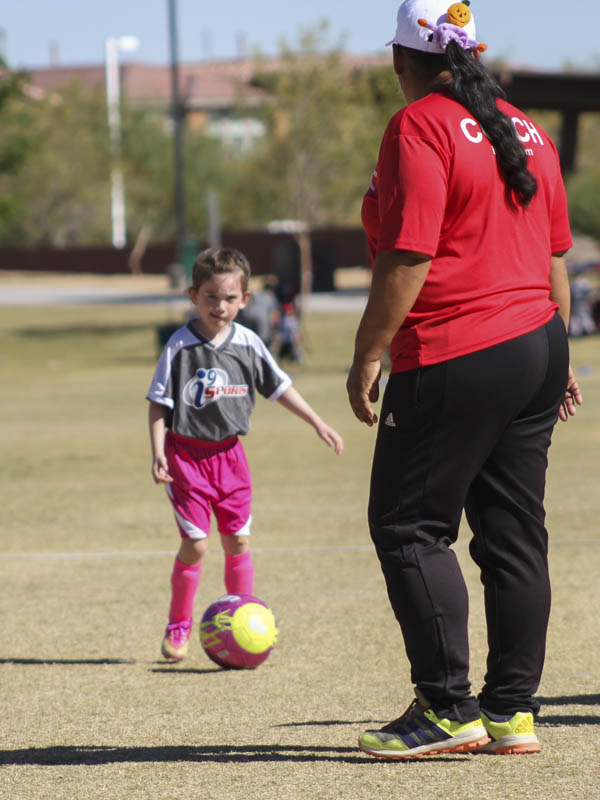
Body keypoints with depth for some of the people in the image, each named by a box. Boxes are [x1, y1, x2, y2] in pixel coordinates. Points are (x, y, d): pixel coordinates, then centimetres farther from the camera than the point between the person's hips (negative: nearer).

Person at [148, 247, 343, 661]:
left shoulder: (248, 344, 1)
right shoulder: (181, 345, -10)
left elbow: (280, 387, 13)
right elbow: (159, 404, -7)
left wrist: (318, 423, 12)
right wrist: (158, 454, -15)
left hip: (229, 452, 4)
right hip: (188, 454, -4)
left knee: (237, 542, 7)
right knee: (195, 544, -7)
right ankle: (179, 626, 9)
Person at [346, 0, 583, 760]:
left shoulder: (419, 129, -12)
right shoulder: (524, 132, 13)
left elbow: (407, 260, -19)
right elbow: (556, 256, 17)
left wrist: (367, 356, -13)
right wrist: (556, 354, 24)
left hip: (454, 362, -8)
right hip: (536, 348, 8)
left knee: (407, 527, -1)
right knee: (513, 536, 10)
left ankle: (447, 707, -4)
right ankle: (512, 711, 12)